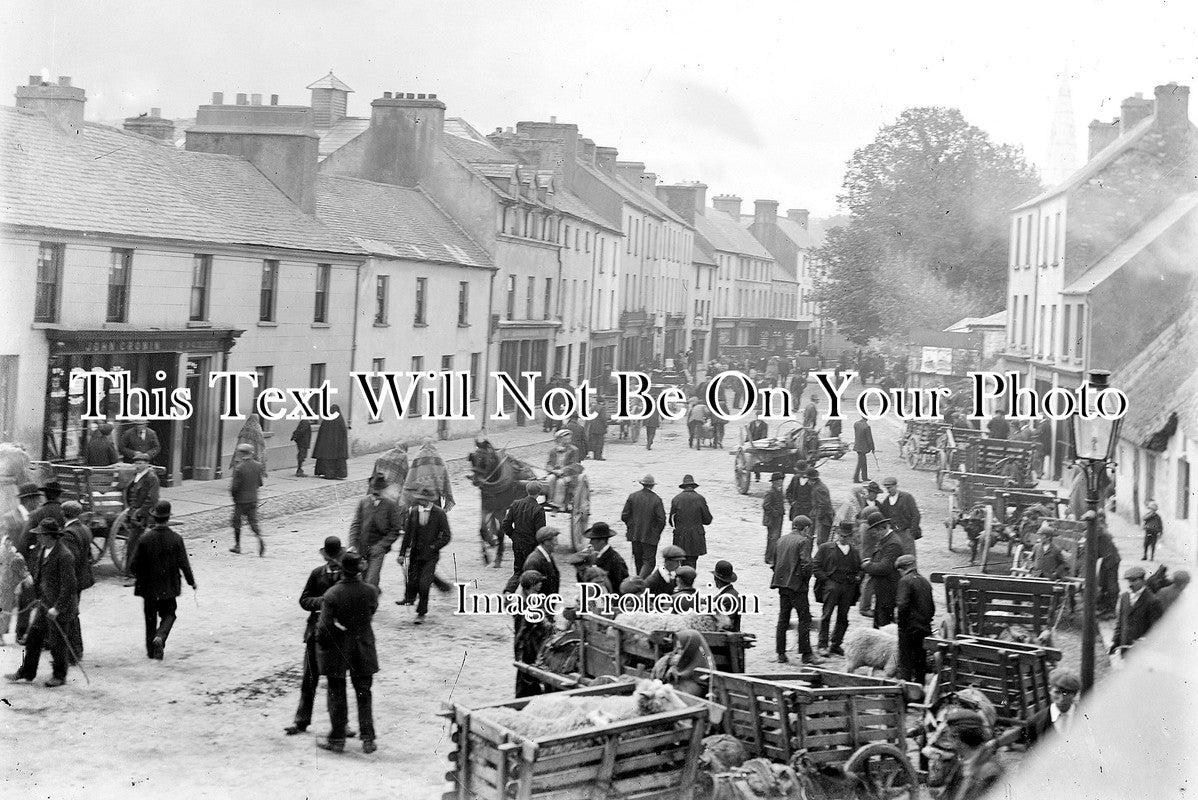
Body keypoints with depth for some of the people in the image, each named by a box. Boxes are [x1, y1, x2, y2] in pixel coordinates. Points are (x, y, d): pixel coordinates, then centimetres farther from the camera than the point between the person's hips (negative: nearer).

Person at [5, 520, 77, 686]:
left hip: (61, 606, -9)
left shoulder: (64, 556, -23)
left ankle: (59, 676, 19)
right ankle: (27, 672, 25)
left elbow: (68, 586, -23)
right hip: (45, 603, 9)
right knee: (34, 636, 13)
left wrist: (57, 608, -23)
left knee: (57, 641, 3)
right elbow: (36, 571, 20)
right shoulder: (42, 549, 5)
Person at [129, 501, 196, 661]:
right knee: (168, 614, 15)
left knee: (151, 618, 15)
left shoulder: (145, 538, -11)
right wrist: (191, 581, 4)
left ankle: (151, 650, 20)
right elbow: (184, 564, -10)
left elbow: (133, 564, -8)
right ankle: (159, 638, -11)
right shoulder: (176, 539, -12)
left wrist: (140, 577, 12)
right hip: (168, 587, -1)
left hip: (149, 587, 1)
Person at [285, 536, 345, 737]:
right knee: (310, 678, 7)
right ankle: (302, 721, 16)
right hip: (317, 632, 2)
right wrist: (321, 601, -14)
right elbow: (304, 600, 4)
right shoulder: (317, 574, 1)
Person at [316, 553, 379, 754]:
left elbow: (325, 628, -18)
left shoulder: (331, 594, -20)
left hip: (337, 651, -2)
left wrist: (321, 644, 0)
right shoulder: (371, 592, -12)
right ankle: (368, 739, 13)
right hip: (363, 652, 2)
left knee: (337, 696, 11)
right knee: (364, 695, 14)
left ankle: (337, 739, 18)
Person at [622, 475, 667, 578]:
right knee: (649, 562, -1)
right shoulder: (656, 500, -11)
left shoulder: (632, 497, -2)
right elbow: (661, 520, -11)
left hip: (635, 534, 4)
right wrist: (658, 532, 6)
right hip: (650, 535, -4)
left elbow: (624, 516, 0)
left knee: (638, 561, 16)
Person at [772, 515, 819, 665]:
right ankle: (806, 654, 0)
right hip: (797, 585, -7)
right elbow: (806, 564, -18)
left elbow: (775, 561, 14)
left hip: (782, 584, 7)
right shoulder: (803, 541, -11)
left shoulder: (781, 540, 10)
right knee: (804, 619, 0)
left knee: (783, 619, 11)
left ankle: (781, 653, 13)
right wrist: (806, 578, -4)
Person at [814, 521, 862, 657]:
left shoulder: (854, 552, 19)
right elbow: (816, 567, 3)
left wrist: (858, 577, 5)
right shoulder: (825, 548, 7)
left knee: (843, 617, 4)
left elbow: (859, 569, 26)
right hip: (832, 583, -4)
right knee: (826, 615, -10)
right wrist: (826, 579, -8)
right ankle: (822, 644, -6)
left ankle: (836, 645, 12)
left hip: (849, 586, 4)